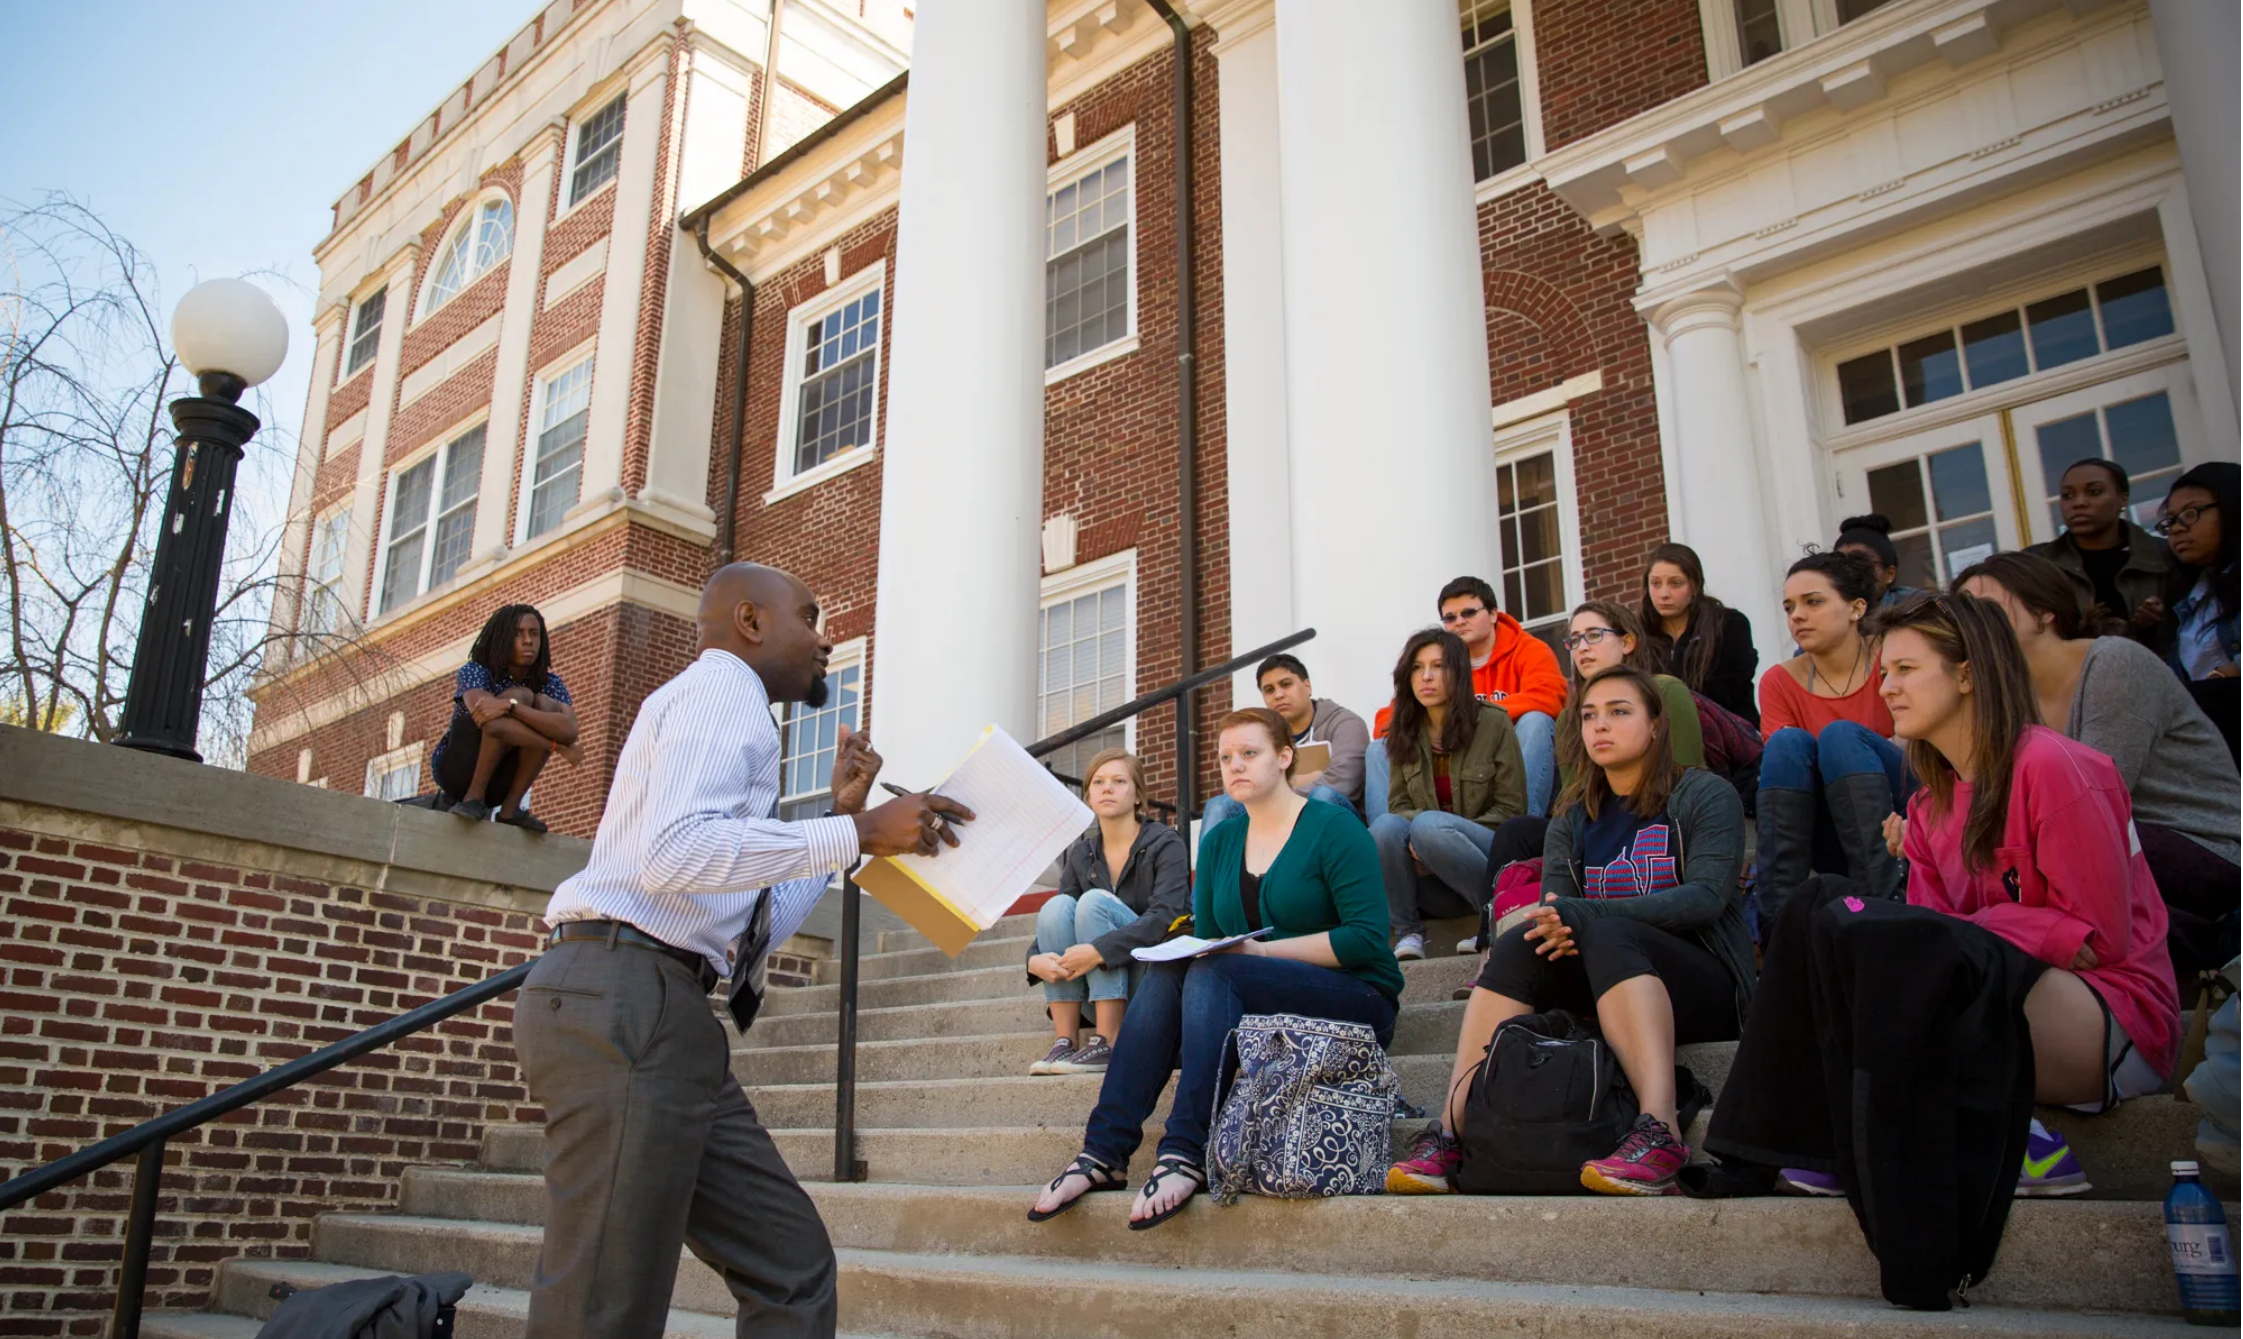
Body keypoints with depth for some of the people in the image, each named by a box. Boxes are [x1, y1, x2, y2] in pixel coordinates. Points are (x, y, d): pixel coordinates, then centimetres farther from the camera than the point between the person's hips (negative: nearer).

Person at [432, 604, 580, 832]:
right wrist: (556, 745, -29)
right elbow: (490, 722, -33)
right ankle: (474, 797, -22)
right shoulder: (475, 671, -13)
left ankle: (510, 806, -18)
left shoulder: (549, 684, -4)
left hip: (496, 782, 4)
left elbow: (569, 730, -26)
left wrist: (509, 706, -38)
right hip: (456, 768, -4)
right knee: (521, 695, -23)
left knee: (545, 704, -20)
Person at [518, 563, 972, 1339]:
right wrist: (856, 831, -20)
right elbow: (674, 853, -23)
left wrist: (843, 818, 21)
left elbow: (757, 928, 26)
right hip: (623, 1003, -10)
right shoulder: (721, 687, -2)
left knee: (792, 1268, 8)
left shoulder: (726, 708, 27)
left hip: (654, 1015, 10)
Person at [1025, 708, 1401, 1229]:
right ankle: (1104, 1152, -29)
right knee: (1165, 972, -23)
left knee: (1214, 974, -30)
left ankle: (1186, 1152, -37)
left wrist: (1262, 950, -19)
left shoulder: (1334, 828, -5)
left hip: (1357, 1000, -5)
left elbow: (1368, 938, -15)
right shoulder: (1220, 841, 13)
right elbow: (1205, 938, 15)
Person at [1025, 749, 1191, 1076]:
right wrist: (1035, 959, -21)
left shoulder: (1165, 844, -5)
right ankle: (1065, 1042, -24)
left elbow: (1167, 917, -21)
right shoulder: (1079, 855, 9)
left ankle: (1108, 1042, -28)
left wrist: (1100, 950, -32)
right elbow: (1055, 923, 3)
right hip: (1095, 990, 4)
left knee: (1095, 901, -24)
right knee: (1056, 905, -19)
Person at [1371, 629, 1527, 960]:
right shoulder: (1406, 735, 8)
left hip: (1488, 855, -3)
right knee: (1384, 826, -27)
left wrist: (1430, 835, -17)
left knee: (1429, 825, -33)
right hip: (1432, 883, 3)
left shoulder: (1494, 723, -3)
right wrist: (1415, 842, -19)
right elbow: (1399, 805, 6)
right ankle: (1407, 932, -17)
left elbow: (1511, 809, -5)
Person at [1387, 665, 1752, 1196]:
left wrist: (1580, 915, -25)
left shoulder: (1706, 795, 2)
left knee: (1606, 934, -34)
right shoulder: (1572, 819, 16)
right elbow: (1554, 908, 3)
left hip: (1706, 983, -4)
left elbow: (1706, 897, -15)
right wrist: (1555, 929, -25)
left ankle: (1660, 1133, -47)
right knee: (1518, 946, -24)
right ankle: (1450, 1134, -35)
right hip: (1608, 985, 4)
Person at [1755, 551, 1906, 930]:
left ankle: (1883, 899, -29)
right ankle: (1774, 912, -28)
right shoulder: (1779, 682, 0)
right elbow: (1780, 763, -5)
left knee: (1841, 735, -25)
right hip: (1830, 840, 2)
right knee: (1789, 742, -23)